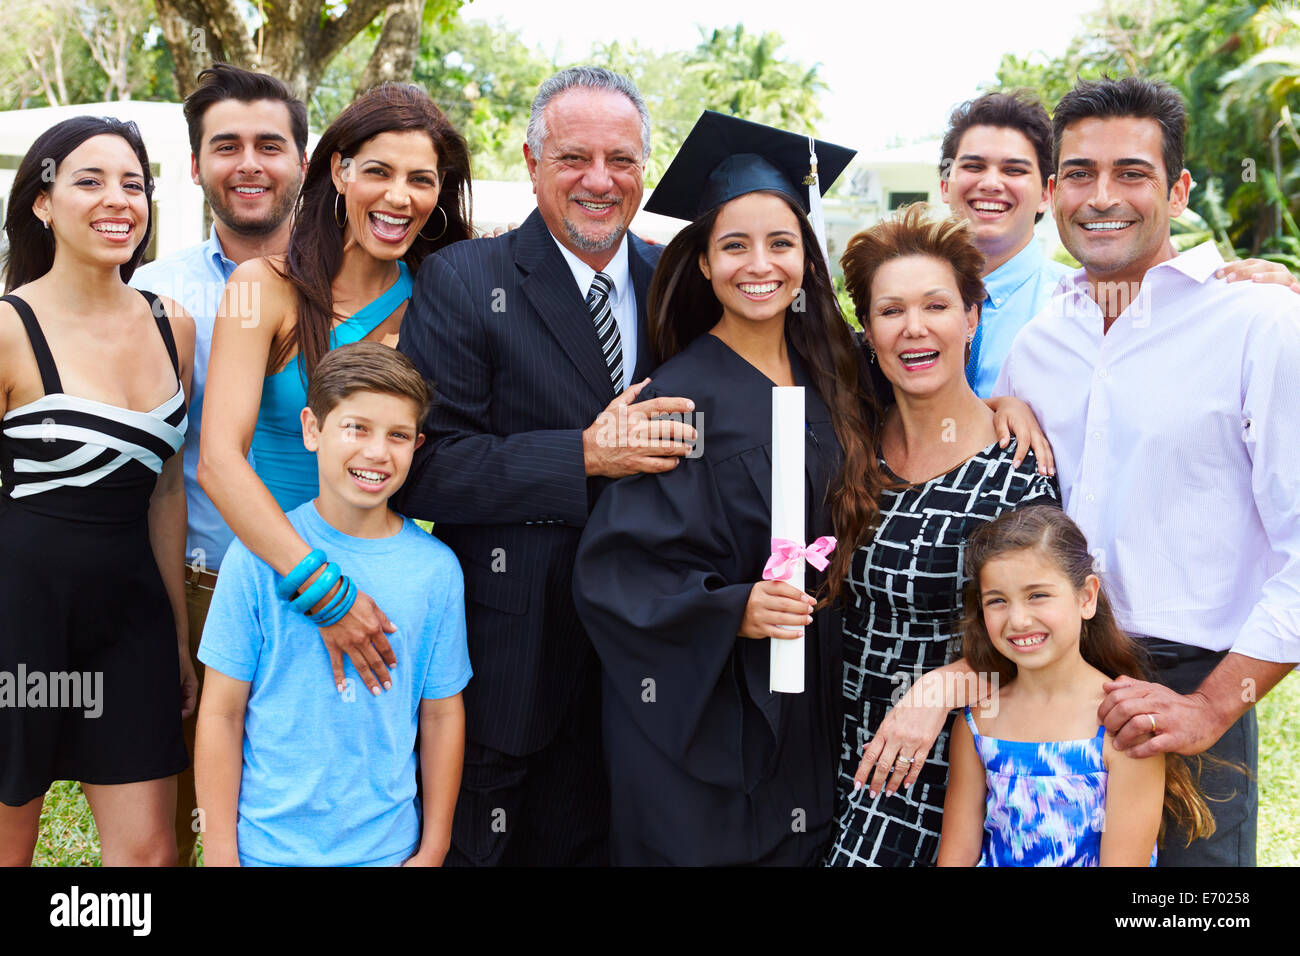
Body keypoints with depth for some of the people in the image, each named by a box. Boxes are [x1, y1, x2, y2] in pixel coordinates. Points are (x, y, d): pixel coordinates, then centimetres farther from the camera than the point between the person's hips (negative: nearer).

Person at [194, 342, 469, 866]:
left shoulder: (436, 568, -4)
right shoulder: (258, 557, -10)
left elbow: (441, 715, 2)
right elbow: (222, 713, -6)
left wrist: (433, 849, 4)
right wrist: (221, 852, -6)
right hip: (266, 845, -1)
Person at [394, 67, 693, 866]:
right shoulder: (464, 282, -8)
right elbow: (424, 466, -15)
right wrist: (584, 457, -23)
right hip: (502, 656, -4)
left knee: (583, 842, 16)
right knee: (471, 845, 9)